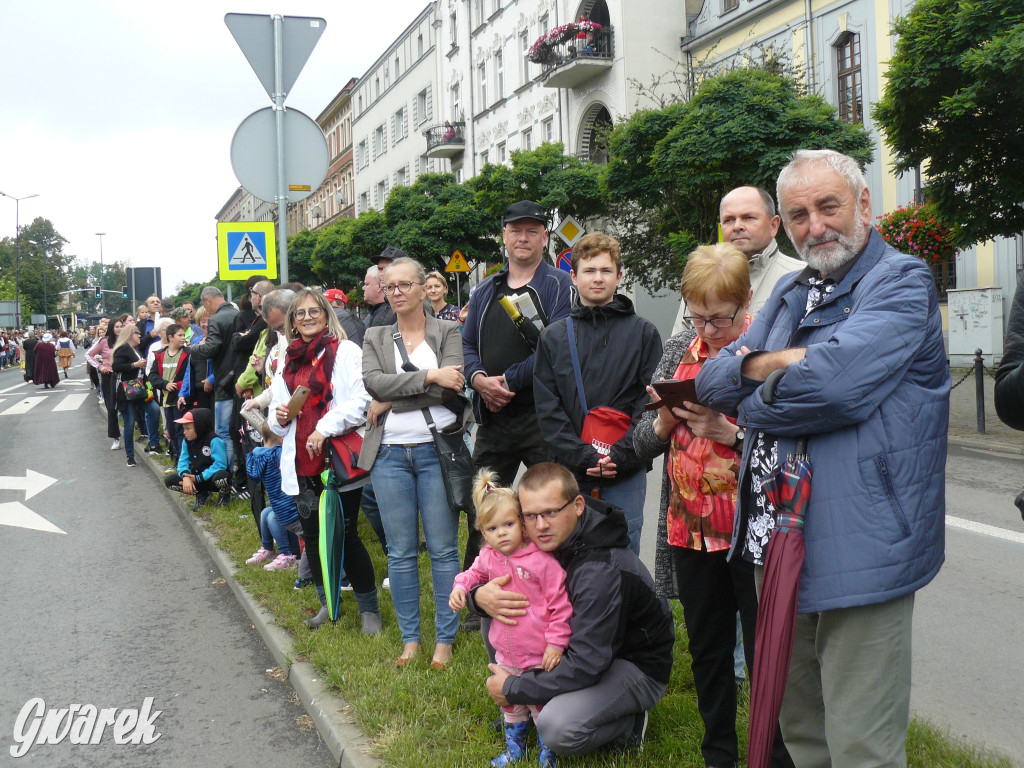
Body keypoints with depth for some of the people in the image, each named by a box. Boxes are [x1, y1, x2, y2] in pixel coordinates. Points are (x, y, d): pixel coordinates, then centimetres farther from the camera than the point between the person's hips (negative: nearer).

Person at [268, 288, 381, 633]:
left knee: (346, 534, -3)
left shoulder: (345, 351, -4)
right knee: (312, 535, 13)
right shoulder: (287, 361, 16)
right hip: (301, 464, 6)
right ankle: (328, 603, 30)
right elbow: (276, 418, 24)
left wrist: (325, 428, -22)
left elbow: (362, 400, -15)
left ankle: (369, 607, 12)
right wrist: (278, 415, 1)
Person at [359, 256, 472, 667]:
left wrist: (391, 401, -11)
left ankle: (445, 639, 13)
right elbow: (374, 381, -7)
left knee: (443, 549, 1)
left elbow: (453, 386, -11)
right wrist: (430, 376, -17)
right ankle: (410, 638, 20)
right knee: (400, 552, 7)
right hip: (390, 452, 3)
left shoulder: (448, 332, 4)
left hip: (437, 449, -2)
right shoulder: (375, 338, 12)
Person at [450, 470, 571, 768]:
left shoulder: (542, 560, -20)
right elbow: (475, 573, 21)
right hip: (506, 654, 6)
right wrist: (460, 587, 0)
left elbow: (559, 604, -16)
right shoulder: (488, 558, -2)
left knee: (542, 704, 9)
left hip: (540, 655, -6)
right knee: (510, 702, 22)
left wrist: (555, 643, -14)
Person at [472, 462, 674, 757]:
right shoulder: (544, 542, -10)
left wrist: (512, 689, -21)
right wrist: (480, 596, -22)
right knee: (492, 611, -6)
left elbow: (586, 664, -31)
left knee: (558, 729, -33)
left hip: (636, 666, -8)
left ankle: (629, 724, -1)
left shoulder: (603, 570, -33)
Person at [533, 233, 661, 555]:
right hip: (570, 473, 1)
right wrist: (583, 456, -9)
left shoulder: (643, 332, 5)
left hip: (626, 472, -1)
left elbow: (652, 403, -1)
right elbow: (547, 408, 3)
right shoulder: (553, 336, 9)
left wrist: (620, 455, -13)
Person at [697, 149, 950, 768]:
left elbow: (834, 381, -24)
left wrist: (751, 401, -6)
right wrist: (768, 364, -10)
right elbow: (713, 381, 12)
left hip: (859, 549, -8)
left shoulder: (902, 282, -8)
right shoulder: (791, 293, 18)